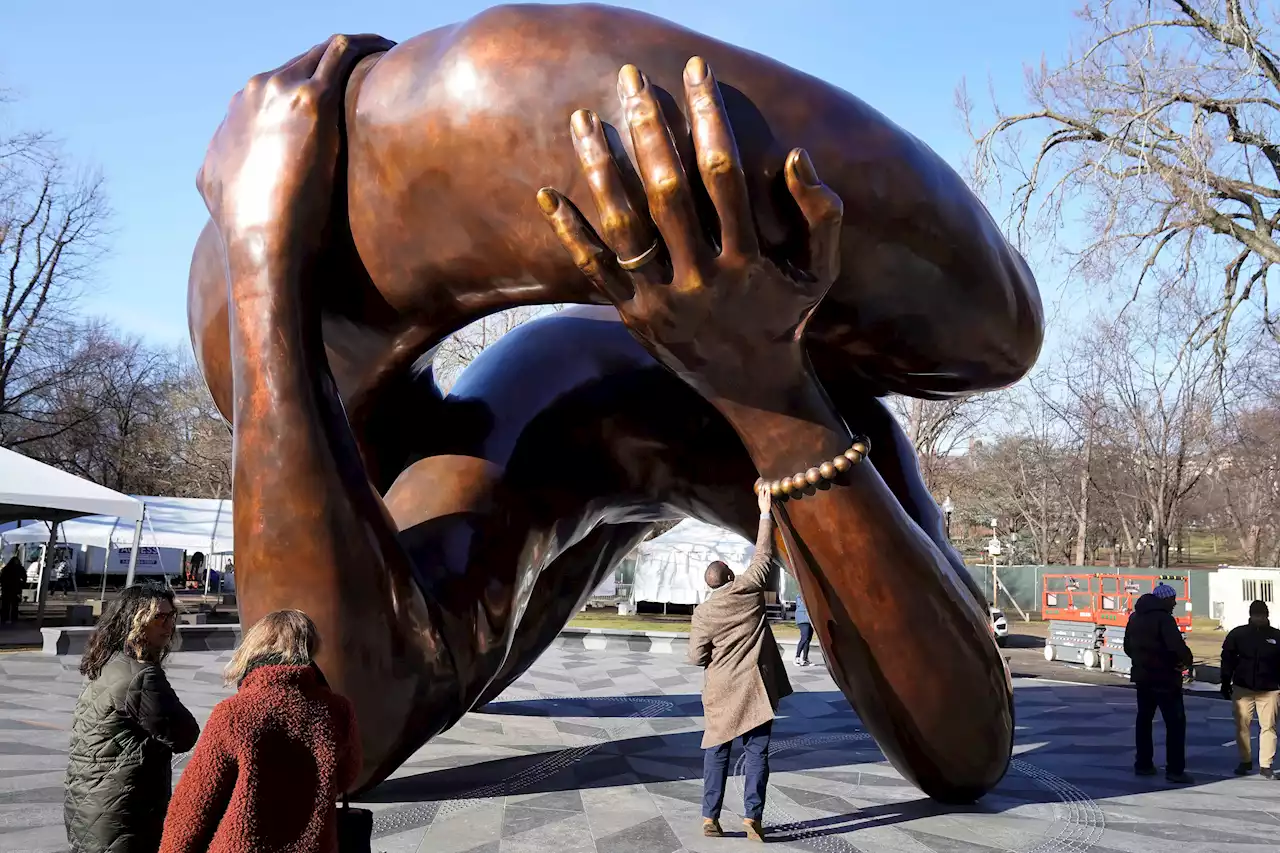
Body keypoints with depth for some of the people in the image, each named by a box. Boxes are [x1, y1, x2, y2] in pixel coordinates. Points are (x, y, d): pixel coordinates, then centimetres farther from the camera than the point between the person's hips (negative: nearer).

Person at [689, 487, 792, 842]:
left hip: (722, 693, 1)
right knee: (757, 754, 3)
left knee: (716, 754, 9)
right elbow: (763, 554, 7)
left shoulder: (703, 613, -4)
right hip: (757, 689, 0)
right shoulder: (748, 589, -4)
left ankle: (710, 818, 9)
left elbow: (696, 658, -4)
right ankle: (752, 817, -3)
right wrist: (766, 513, 14)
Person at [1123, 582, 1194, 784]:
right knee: (1175, 722, -2)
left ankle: (1143, 764, 21)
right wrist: (1186, 660, -8)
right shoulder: (1164, 618, -16)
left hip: (1142, 676, 8)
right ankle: (1175, 769, -5)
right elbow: (1177, 646, -26)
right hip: (1165, 678, -8)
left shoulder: (1135, 617, 10)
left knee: (1144, 720, 16)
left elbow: (1128, 647, 16)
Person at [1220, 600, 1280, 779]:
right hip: (1242, 689, 0)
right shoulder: (1237, 634, 1)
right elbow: (1228, 660, 3)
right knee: (1242, 726, 4)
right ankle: (1245, 761, 16)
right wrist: (1226, 683, 0)